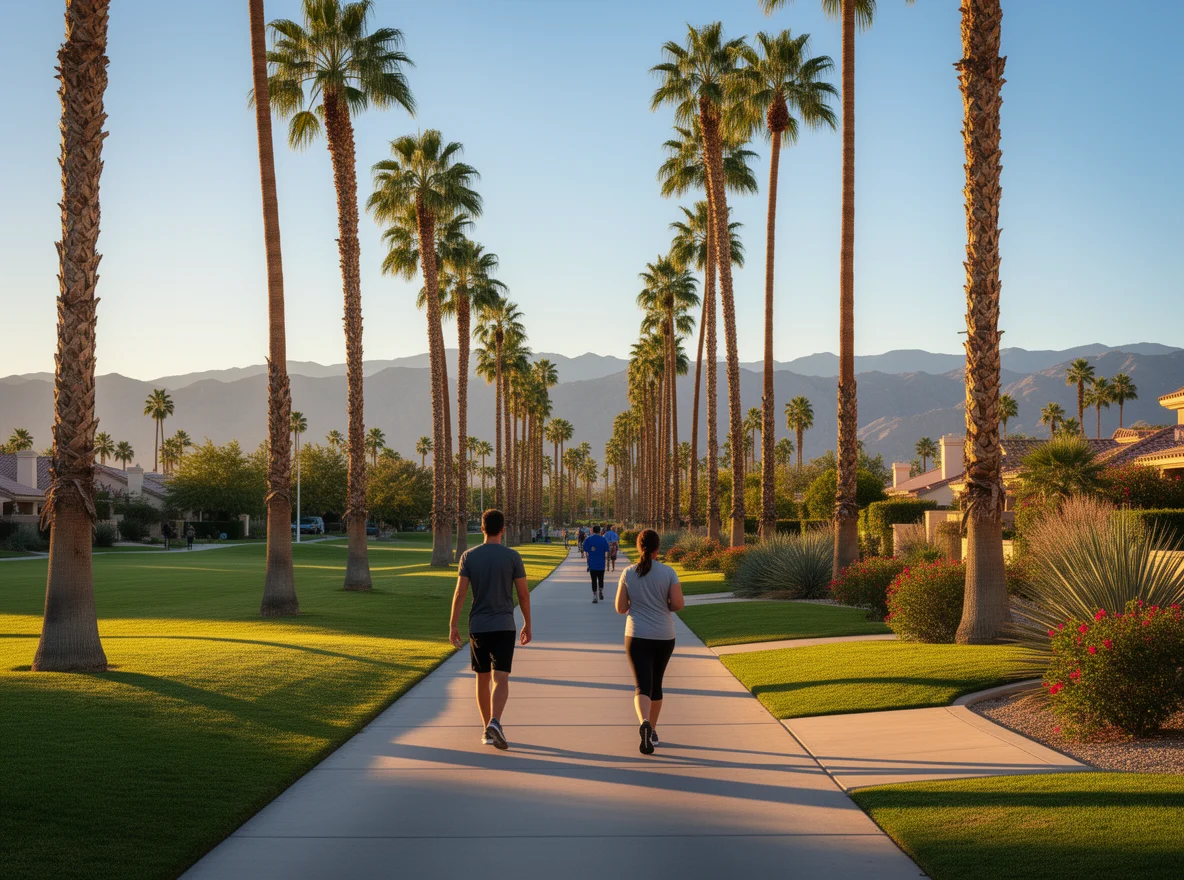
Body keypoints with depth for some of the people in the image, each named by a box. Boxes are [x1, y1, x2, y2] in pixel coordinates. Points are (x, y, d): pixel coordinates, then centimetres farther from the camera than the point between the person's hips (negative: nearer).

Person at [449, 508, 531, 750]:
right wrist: (527, 624, 10)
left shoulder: (469, 556, 0)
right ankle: (494, 723, -29)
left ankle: (487, 728, 22)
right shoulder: (512, 557, -3)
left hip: (477, 626, 2)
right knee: (501, 679, -7)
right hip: (504, 626, -2)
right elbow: (524, 594, -1)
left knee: (483, 678, 15)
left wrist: (453, 626, 1)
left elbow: (459, 594, -4)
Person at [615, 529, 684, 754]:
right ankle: (652, 731, 30)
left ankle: (645, 724, -33)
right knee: (655, 684, 20)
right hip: (664, 637, 1)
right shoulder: (668, 572, -6)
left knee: (643, 687, -5)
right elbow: (678, 604, -11)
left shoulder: (628, 573, -4)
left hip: (637, 636, -1)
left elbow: (621, 608, -1)